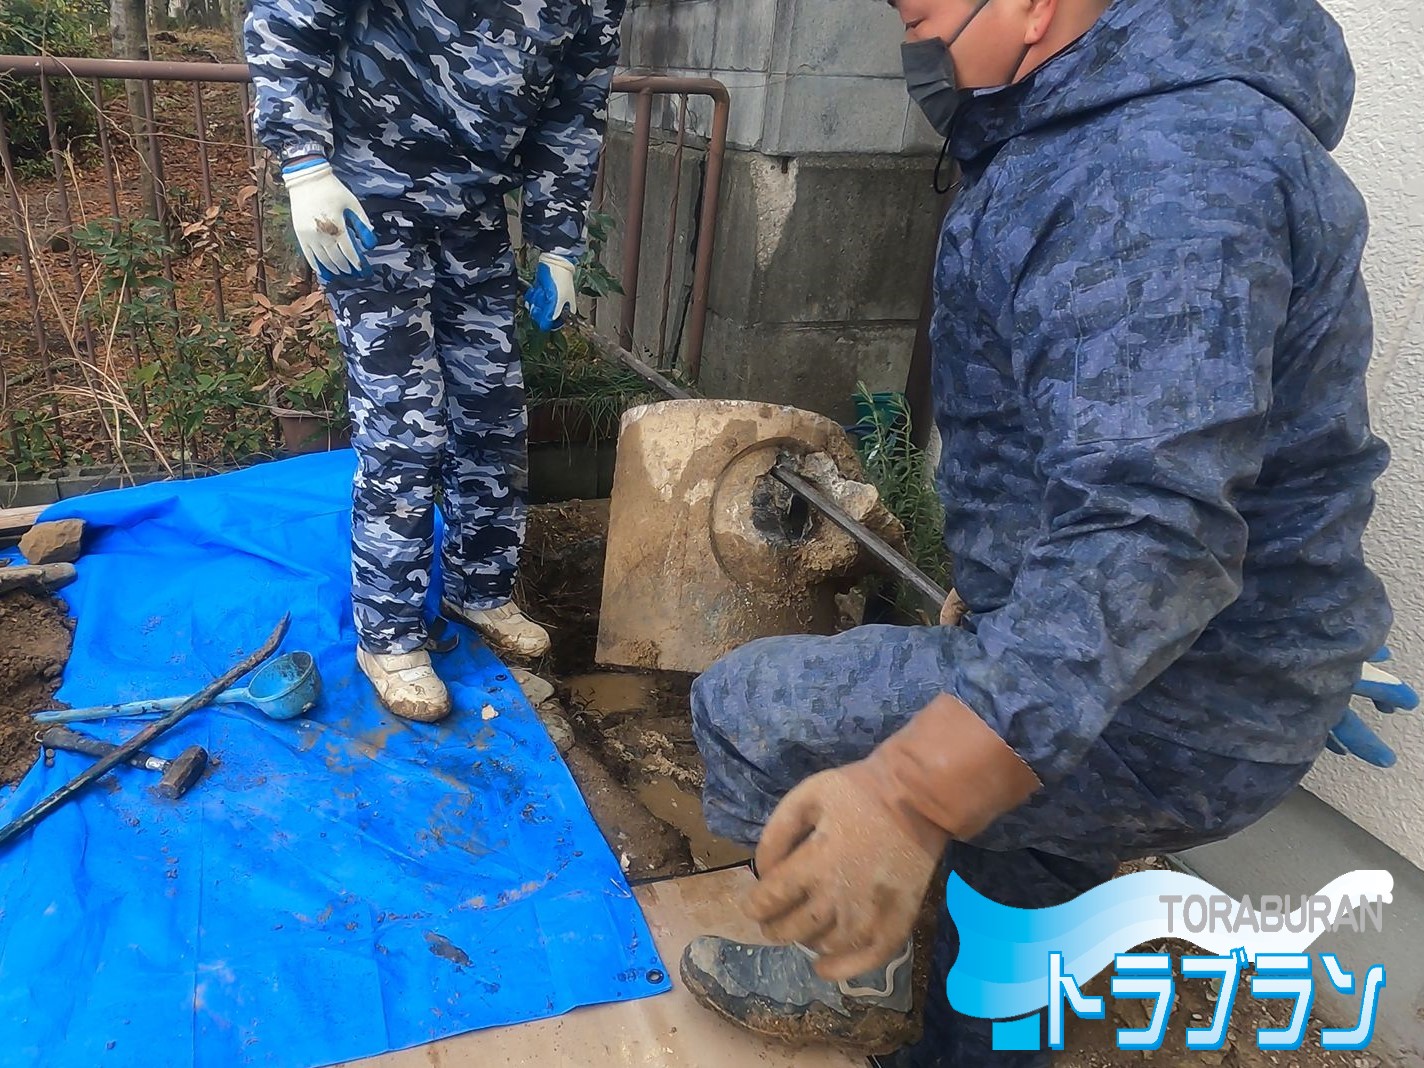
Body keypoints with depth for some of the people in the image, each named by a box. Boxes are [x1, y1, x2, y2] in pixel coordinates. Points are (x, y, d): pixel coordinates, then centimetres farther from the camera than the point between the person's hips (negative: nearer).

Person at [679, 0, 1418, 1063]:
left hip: (1154, 725, -10)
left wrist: (916, 792, -45)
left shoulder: (1159, 172, -24)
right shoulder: (1123, 141, 13)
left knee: (745, 707, -6)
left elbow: (1149, 530, -37)